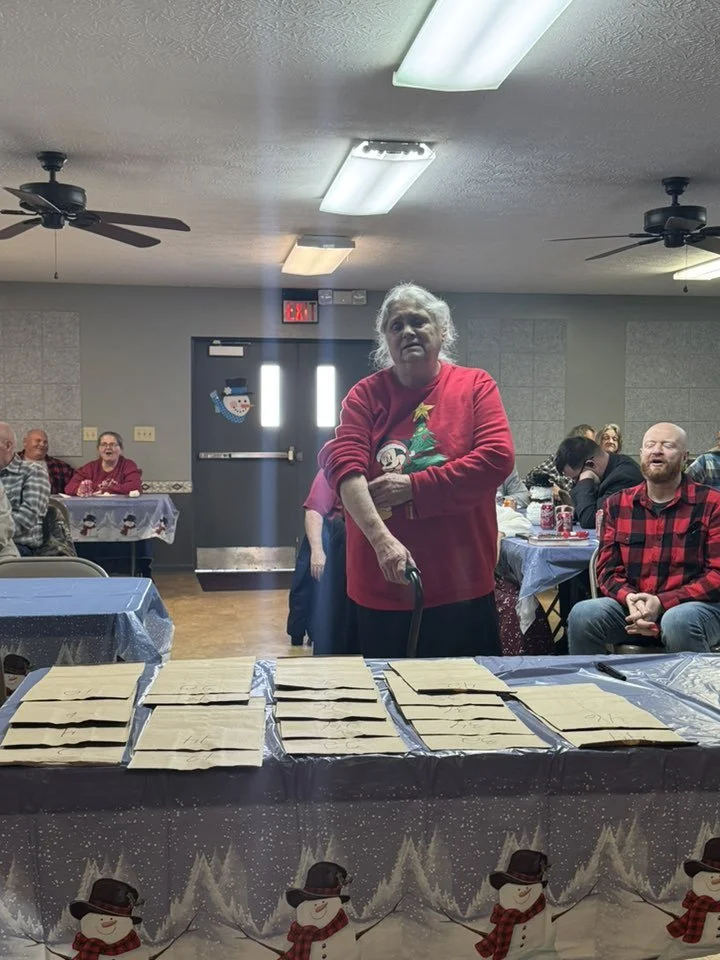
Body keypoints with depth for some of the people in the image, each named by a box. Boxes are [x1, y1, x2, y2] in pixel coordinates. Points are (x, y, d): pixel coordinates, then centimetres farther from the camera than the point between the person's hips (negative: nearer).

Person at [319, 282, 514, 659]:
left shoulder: (476, 386, 2)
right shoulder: (365, 395, 2)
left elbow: (497, 458, -11)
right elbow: (345, 465, -11)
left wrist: (412, 486, -15)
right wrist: (383, 540, -25)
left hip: (462, 586, -1)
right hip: (381, 587, 1)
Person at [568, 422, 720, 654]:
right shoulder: (617, 504, 12)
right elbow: (608, 569, 8)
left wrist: (661, 603, -17)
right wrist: (631, 599, -15)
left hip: (695, 604, -3)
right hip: (631, 606, 3)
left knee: (679, 621, -38)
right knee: (582, 614, -25)